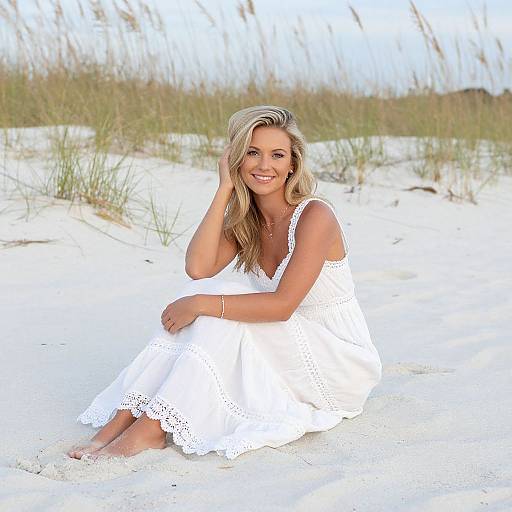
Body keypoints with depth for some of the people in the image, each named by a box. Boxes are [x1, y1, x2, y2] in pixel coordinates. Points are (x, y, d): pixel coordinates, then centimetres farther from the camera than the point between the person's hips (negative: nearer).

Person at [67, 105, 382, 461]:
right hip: (283, 349, 6)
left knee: (219, 301, -25)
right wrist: (226, 189, -14)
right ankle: (126, 415, -22)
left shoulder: (315, 215, -18)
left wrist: (202, 304, -27)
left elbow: (283, 305, -27)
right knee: (199, 292, -17)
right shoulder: (245, 218, 2)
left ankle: (153, 428, -29)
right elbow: (198, 269, -16)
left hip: (342, 362, -6)